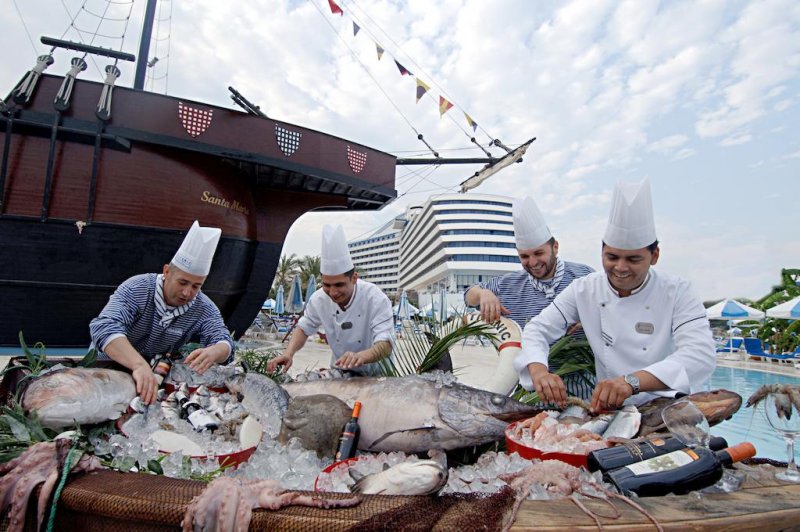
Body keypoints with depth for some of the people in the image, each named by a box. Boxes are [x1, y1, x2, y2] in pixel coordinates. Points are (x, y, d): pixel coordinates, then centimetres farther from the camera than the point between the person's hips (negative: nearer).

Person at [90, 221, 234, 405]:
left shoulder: (204, 308, -11)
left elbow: (224, 342, -19)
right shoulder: (136, 289, -21)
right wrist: (139, 365, -51)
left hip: (157, 373, 3)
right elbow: (105, 327, -35)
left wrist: (213, 352, -44)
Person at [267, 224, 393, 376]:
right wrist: (288, 353, -18)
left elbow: (385, 345, -31)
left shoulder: (376, 299, -24)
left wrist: (360, 356, -52)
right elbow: (303, 329, 3)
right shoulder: (318, 299, -11)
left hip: (377, 374, -2)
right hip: (341, 373, 3)